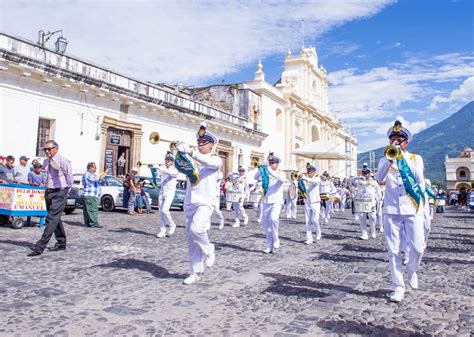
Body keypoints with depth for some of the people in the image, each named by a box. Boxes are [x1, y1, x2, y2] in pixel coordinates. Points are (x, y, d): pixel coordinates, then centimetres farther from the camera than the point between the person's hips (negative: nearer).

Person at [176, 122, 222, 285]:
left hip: (205, 202, -5)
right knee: (190, 238, 5)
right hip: (189, 202, 5)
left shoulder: (216, 159, 1)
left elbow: (209, 162, -22)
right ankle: (196, 273, 16)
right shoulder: (192, 159, 14)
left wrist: (190, 152, -36)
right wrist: (180, 152, -23)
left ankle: (208, 250, 4)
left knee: (196, 229, -27)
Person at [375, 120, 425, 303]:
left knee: (417, 248, -4)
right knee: (394, 251, 0)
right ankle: (398, 288, 9)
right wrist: (390, 159, -23)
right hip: (391, 211, 0)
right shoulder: (385, 161, 8)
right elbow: (380, 178, -12)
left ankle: (411, 271, 28)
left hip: (412, 211, 0)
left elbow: (420, 181, -5)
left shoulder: (416, 159, 9)